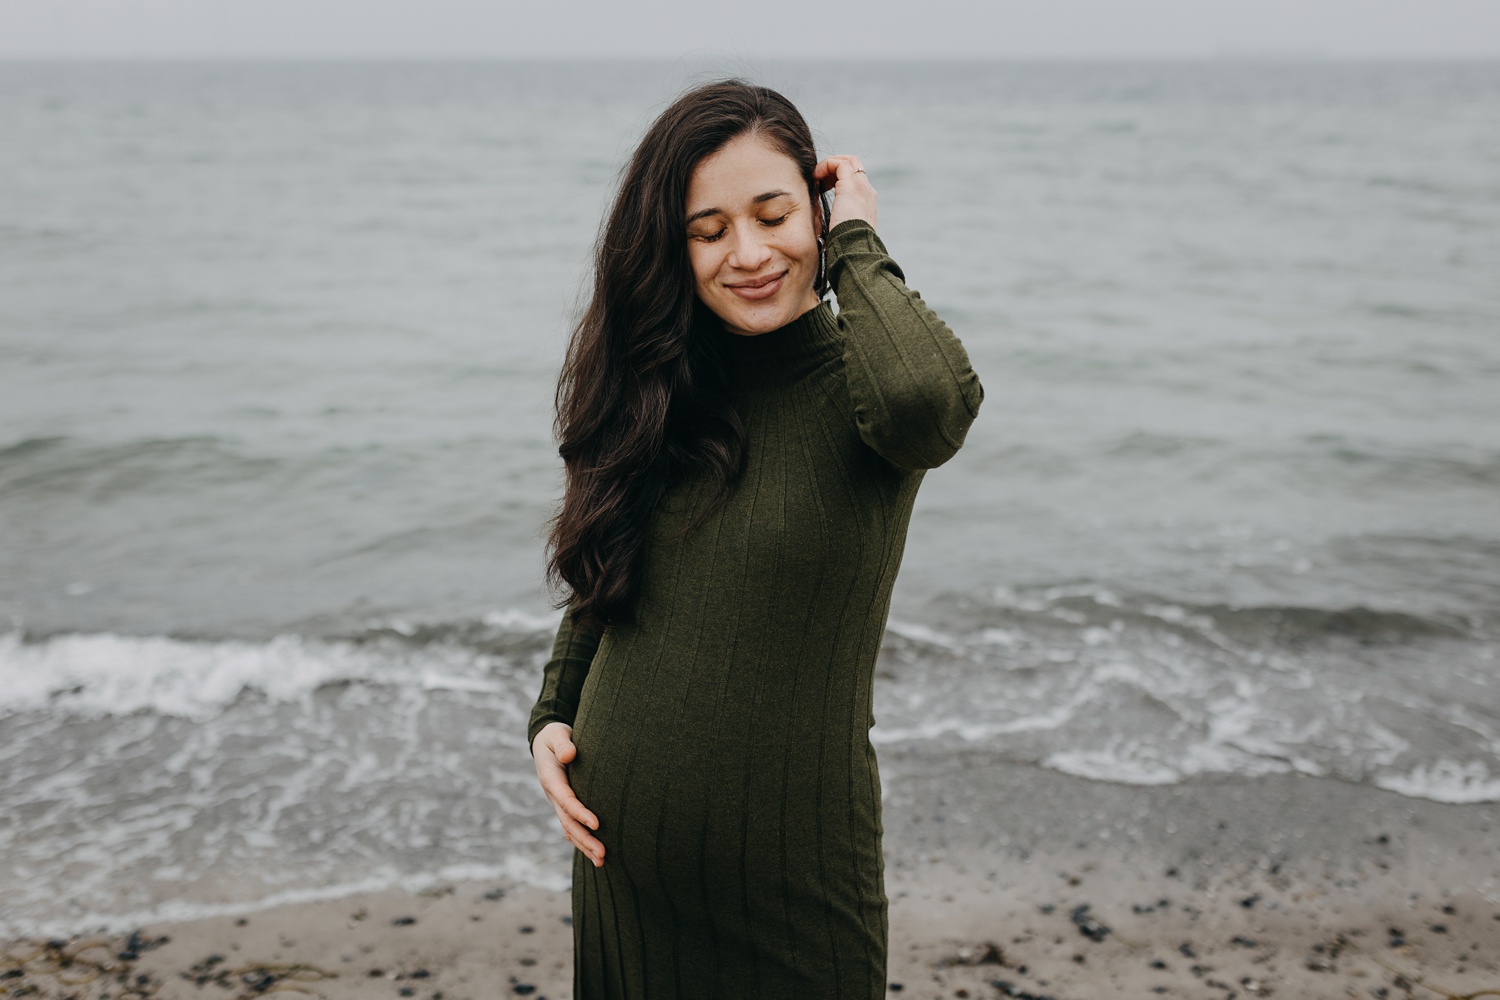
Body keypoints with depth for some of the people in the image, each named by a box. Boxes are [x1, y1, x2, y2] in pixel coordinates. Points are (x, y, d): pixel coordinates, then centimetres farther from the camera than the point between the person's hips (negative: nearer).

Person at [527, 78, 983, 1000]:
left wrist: (855, 245, -20)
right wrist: (551, 717, -1)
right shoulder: (658, 387, 3)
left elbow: (928, 401, -38)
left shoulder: (856, 382, -12)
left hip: (791, 865, -4)